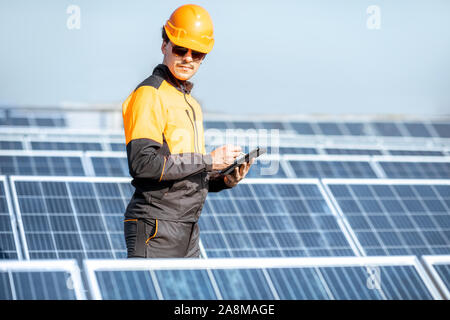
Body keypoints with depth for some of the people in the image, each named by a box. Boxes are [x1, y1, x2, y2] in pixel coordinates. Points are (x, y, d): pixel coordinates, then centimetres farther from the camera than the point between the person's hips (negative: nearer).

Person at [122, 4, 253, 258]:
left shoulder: (191, 103, 21)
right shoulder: (149, 94, -8)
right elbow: (143, 163, -20)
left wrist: (224, 180, 5)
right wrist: (208, 161, -16)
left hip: (188, 232, 9)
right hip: (156, 228, -9)